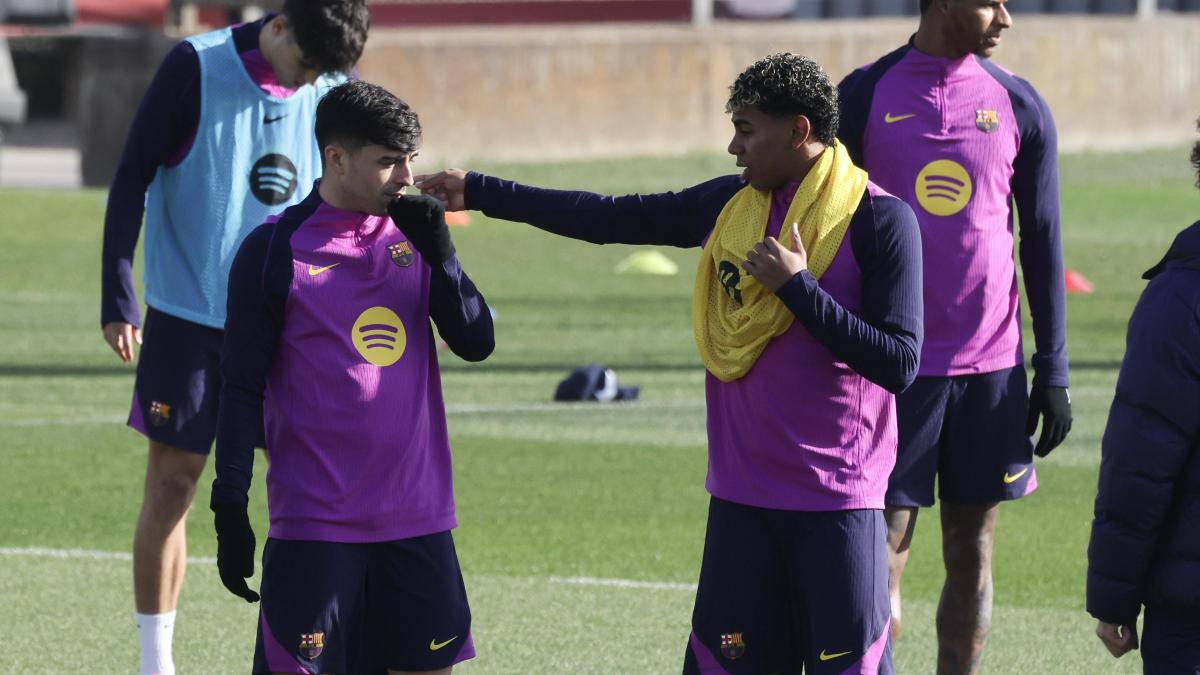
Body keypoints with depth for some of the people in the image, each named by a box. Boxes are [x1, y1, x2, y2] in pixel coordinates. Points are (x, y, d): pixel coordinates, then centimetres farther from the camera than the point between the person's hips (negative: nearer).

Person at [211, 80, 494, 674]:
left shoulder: (411, 234, 9)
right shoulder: (276, 251, -5)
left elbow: (477, 344, 4)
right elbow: (241, 388, -3)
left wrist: (440, 254, -10)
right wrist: (229, 509, -7)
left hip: (417, 520, 5)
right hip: (314, 525, -4)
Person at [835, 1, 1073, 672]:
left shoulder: (1020, 107, 4)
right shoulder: (865, 96, -1)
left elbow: (1043, 242, 8)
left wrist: (1054, 371, 4)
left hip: (991, 366, 2)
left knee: (972, 552, 5)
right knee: (881, 555, -4)